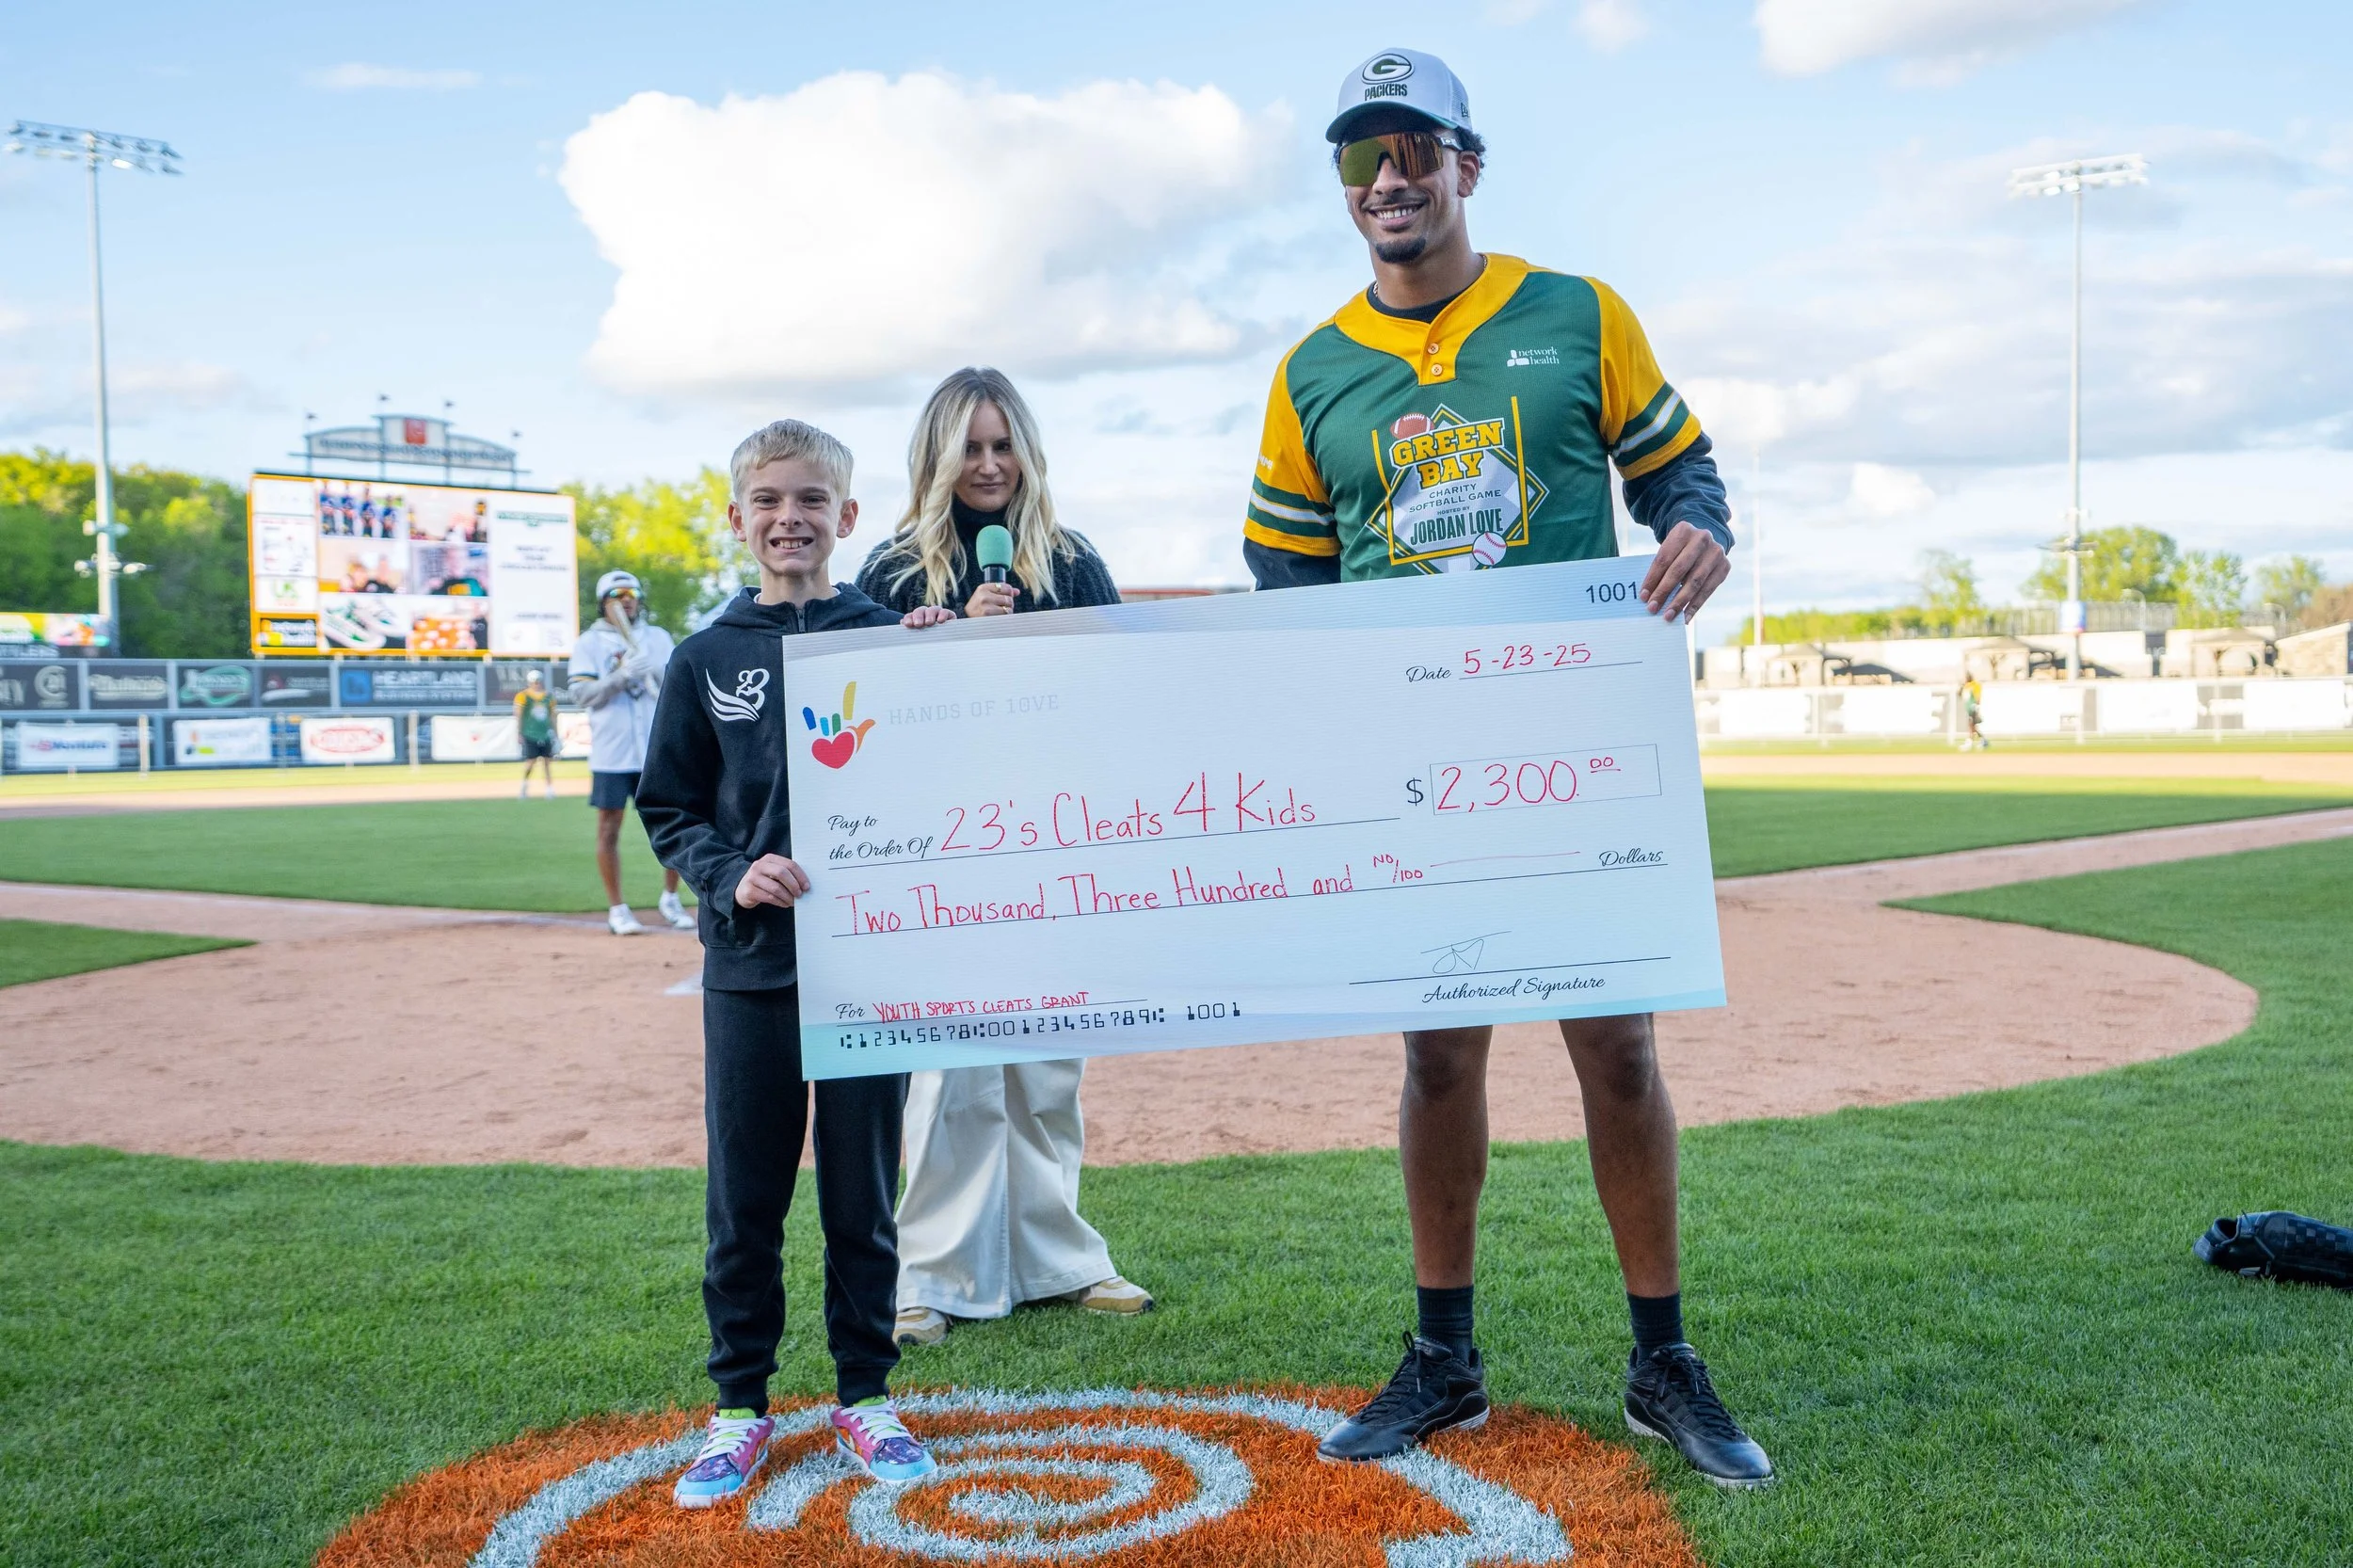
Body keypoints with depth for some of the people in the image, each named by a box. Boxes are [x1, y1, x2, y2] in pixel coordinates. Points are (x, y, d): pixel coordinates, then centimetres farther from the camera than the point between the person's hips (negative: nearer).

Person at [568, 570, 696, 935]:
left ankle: (670, 899, 20)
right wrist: (623, 674, -19)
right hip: (610, 753, -2)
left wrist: (654, 671, -16)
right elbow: (582, 694, -7)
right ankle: (616, 909, 10)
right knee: (609, 829, 1)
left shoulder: (658, 637, 12)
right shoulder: (589, 642, 4)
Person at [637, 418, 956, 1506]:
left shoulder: (890, 639, 0)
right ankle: (740, 1407, 24)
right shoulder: (707, 659, 4)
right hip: (749, 965, 1)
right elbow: (666, 806, 7)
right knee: (743, 1203, 9)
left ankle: (866, 1395, 26)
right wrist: (731, 876, -10)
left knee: (862, 1194, 10)